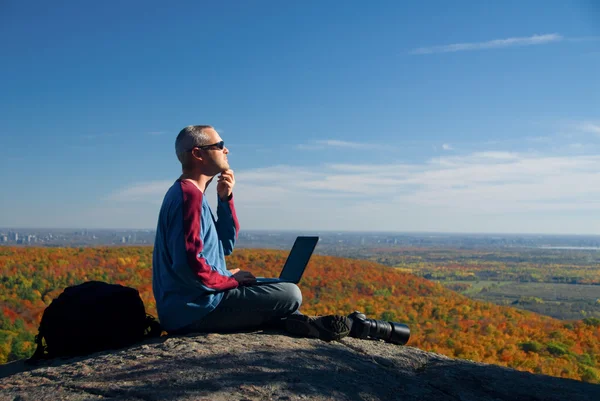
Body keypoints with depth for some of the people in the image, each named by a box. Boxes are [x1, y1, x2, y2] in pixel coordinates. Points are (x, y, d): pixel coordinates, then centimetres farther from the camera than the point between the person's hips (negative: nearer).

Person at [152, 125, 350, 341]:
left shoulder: (187, 192, 13)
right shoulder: (189, 195, -17)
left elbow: (226, 245, 15)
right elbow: (188, 264, -27)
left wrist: (225, 199, 3)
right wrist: (230, 280, -11)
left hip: (184, 306, 10)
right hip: (194, 310, -10)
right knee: (290, 294, -11)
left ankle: (300, 322, 13)